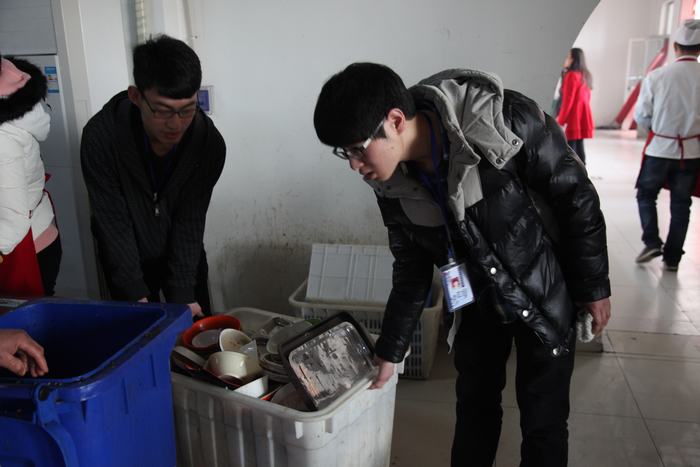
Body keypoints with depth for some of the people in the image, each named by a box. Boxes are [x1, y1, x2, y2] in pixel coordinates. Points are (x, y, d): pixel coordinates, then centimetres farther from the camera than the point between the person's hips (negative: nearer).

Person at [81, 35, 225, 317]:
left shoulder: (209, 142, -23)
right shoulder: (101, 137, -27)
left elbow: (190, 222, -18)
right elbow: (114, 224, -22)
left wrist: (183, 296, -23)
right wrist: (138, 297, -24)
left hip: (184, 256, 2)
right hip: (126, 260, -1)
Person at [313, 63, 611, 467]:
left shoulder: (505, 121, -31)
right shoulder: (393, 186, -14)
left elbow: (577, 197, -18)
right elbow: (412, 270, -1)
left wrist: (594, 287, -9)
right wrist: (390, 351, 5)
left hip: (546, 294, -4)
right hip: (478, 301, 4)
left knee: (543, 422, 7)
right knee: (474, 407, 18)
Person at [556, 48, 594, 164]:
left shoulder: (571, 75, -12)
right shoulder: (585, 75, 15)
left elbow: (568, 100, -16)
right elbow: (586, 97, 18)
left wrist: (560, 121, -14)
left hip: (573, 118, -9)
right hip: (583, 117, 9)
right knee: (579, 146, 11)